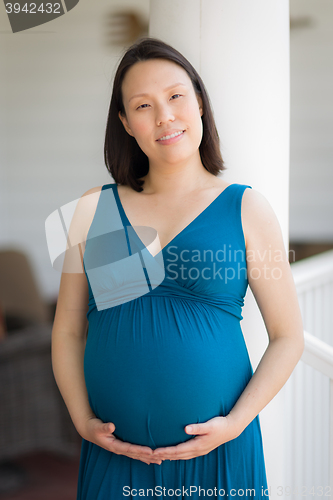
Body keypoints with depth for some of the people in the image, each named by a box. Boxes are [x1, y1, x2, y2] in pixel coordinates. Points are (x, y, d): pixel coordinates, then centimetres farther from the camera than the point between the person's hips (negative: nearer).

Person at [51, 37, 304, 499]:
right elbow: (68, 331, 7)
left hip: (216, 455, -1)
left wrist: (235, 423, -10)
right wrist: (84, 421, -4)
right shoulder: (93, 209, 3)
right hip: (113, 454, 2)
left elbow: (288, 337, -1)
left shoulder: (246, 208, -2)